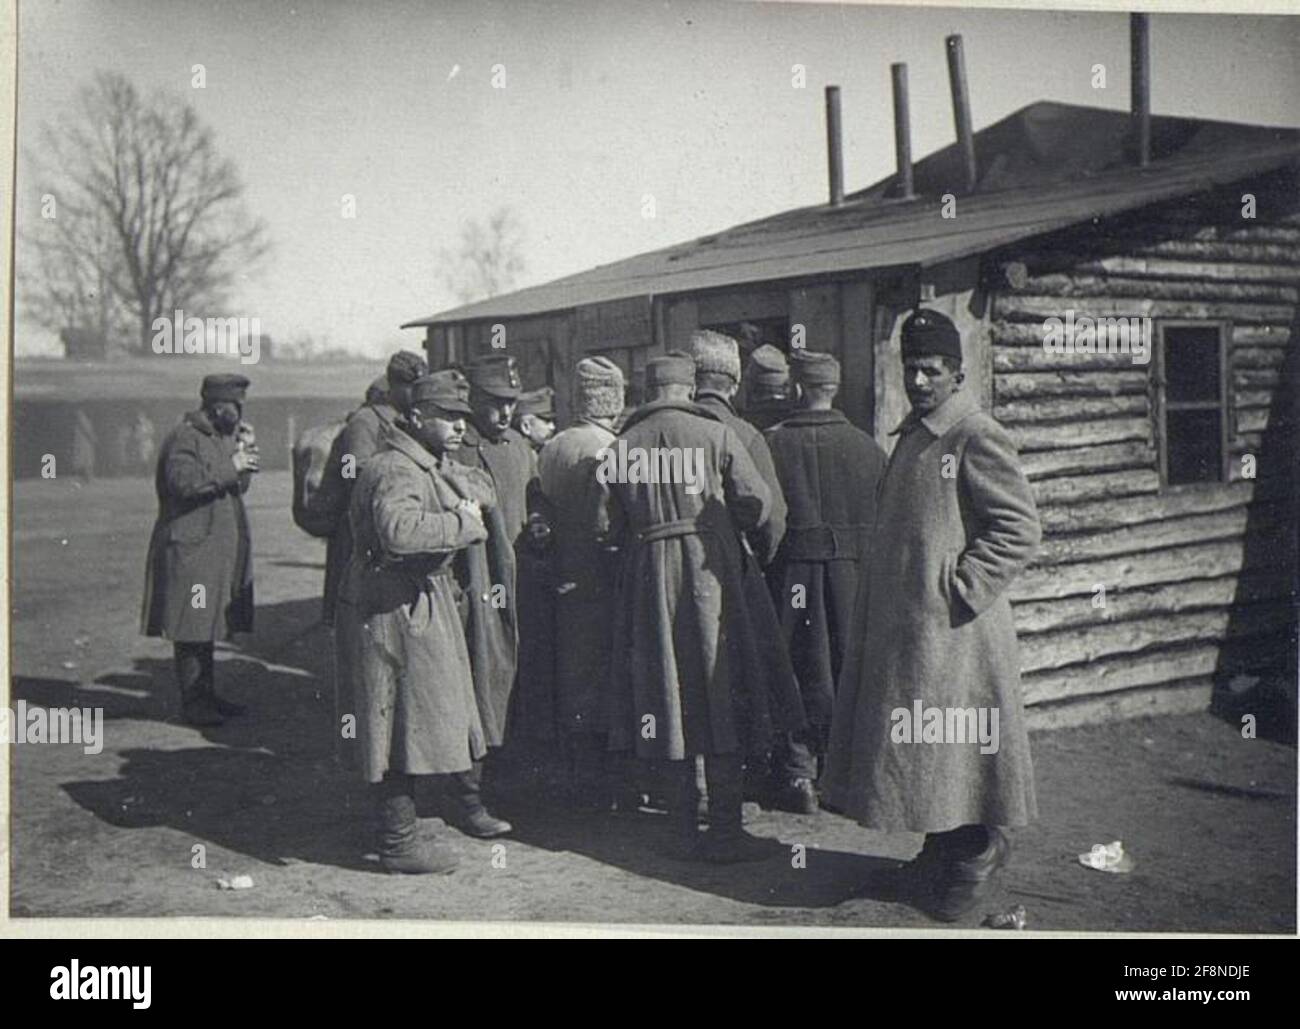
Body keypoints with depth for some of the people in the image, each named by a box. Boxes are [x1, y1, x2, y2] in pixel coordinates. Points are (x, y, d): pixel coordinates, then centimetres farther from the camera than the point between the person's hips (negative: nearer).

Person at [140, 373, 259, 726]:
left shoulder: (224, 436, 16)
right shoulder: (184, 438, -13)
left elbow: (238, 487, 21)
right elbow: (184, 481, -28)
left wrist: (243, 463, 1)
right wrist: (229, 467, -23)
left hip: (218, 549, 9)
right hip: (190, 549, -9)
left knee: (208, 625, 14)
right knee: (191, 628, -4)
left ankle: (207, 695, 22)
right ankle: (192, 702, 1)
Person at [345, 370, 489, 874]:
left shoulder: (426, 465, 17)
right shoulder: (395, 469, -19)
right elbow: (400, 530, -38)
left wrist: (463, 516, 8)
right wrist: (462, 523, -26)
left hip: (423, 602, 11)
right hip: (400, 610, -11)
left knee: (412, 725, 17)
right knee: (406, 720, -3)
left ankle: (399, 830, 28)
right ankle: (399, 842, 6)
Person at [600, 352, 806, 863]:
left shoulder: (621, 446, 4)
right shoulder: (715, 434, -5)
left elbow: (609, 525, 6)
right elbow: (759, 504, -5)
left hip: (648, 575, 3)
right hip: (708, 570, -3)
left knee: (669, 695, 10)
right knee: (719, 698, 2)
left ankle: (684, 826, 17)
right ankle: (724, 829, 3)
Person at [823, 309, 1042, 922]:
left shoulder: (977, 438, -12)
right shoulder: (912, 437, 15)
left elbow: (1020, 529, -16)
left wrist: (960, 588, -18)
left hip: (949, 629, -9)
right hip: (898, 624, 9)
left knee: (952, 751, -1)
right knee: (920, 751, 15)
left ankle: (972, 863, 14)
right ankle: (942, 854, 28)